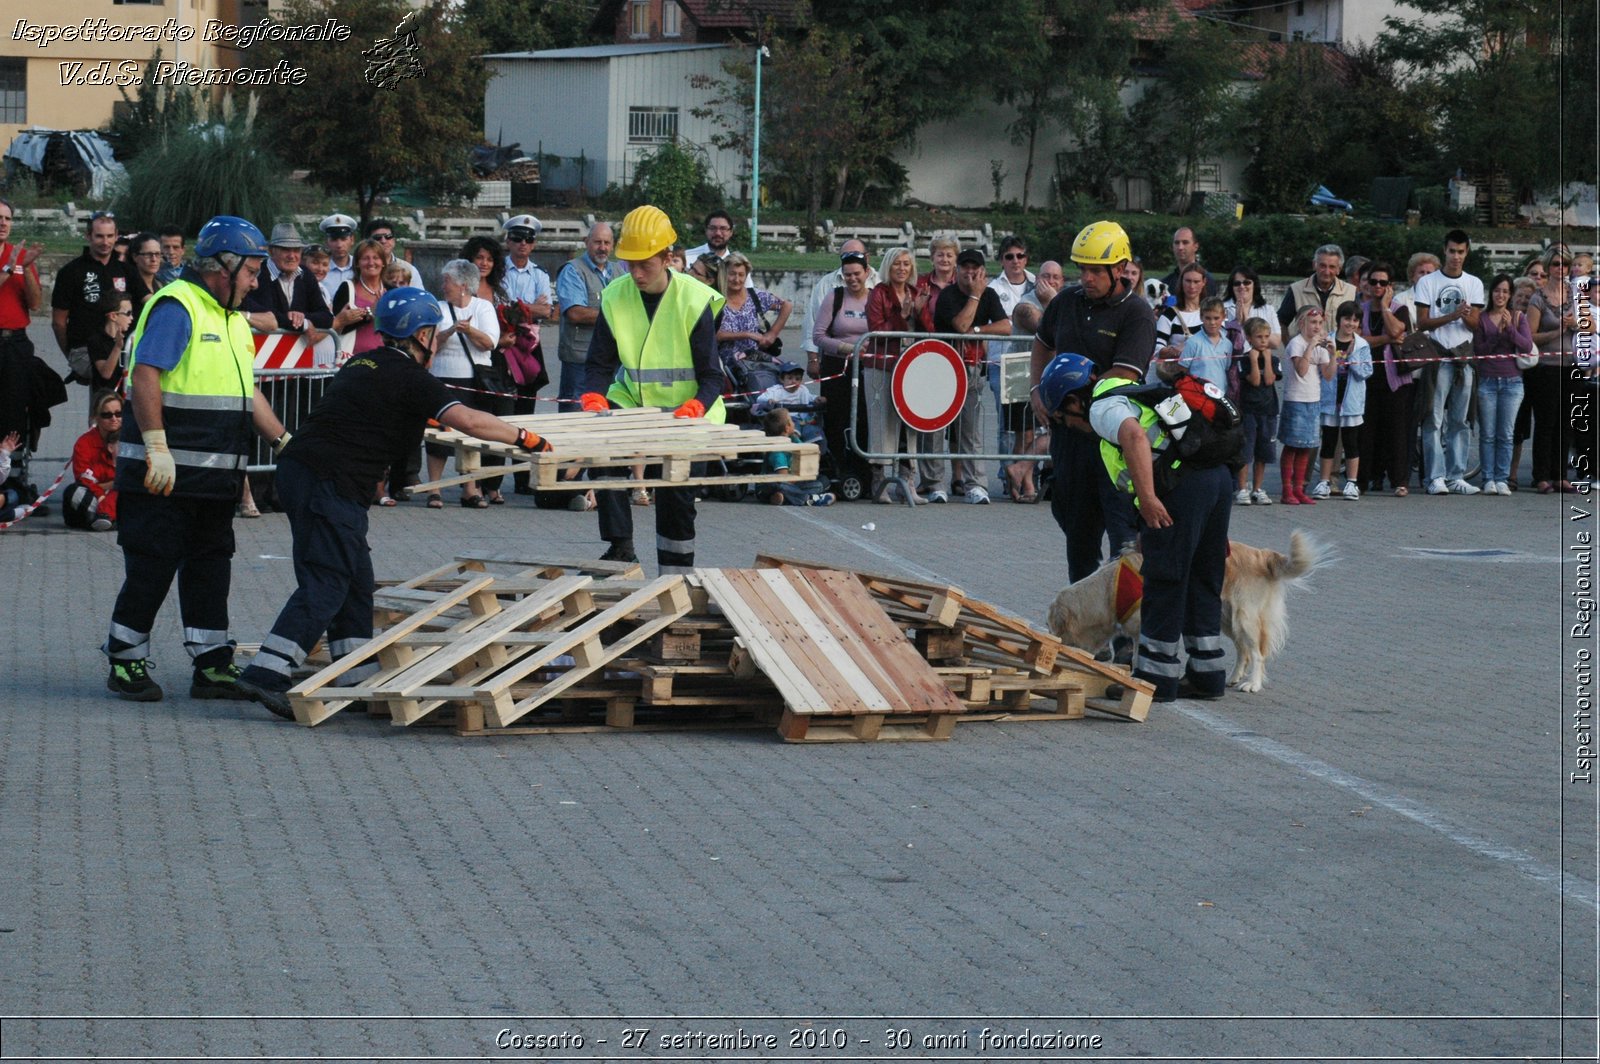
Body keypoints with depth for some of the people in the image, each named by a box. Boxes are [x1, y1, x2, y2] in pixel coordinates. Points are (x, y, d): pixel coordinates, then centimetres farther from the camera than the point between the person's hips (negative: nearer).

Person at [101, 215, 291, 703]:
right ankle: (126, 662, 7)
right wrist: (157, 448, -27)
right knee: (153, 566, -3)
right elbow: (145, 377, -21)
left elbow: (248, 393, 24)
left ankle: (212, 664, 13)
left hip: (215, 475, 9)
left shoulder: (234, 320, 18)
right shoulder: (176, 307, -12)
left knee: (210, 566, 9)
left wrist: (285, 441, 15)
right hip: (166, 475, -9)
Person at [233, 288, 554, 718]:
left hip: (298, 468, 9)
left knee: (356, 578, 15)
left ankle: (355, 677, 17)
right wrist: (524, 438, -5)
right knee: (324, 584, -11)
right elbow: (467, 421, -16)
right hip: (329, 483, -9)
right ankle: (267, 673, -20)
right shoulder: (408, 377, -7)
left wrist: (424, 420, 52)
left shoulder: (363, 364, 19)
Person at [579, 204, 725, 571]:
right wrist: (594, 399, -23)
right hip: (633, 400, 2)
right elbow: (601, 364, -1)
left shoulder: (694, 301, -13)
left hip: (684, 407, -2)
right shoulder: (615, 297, -4)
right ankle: (620, 544, -21)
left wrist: (692, 409, -33)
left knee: (675, 491, -5)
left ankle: (675, 573, 9)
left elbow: (711, 376, -12)